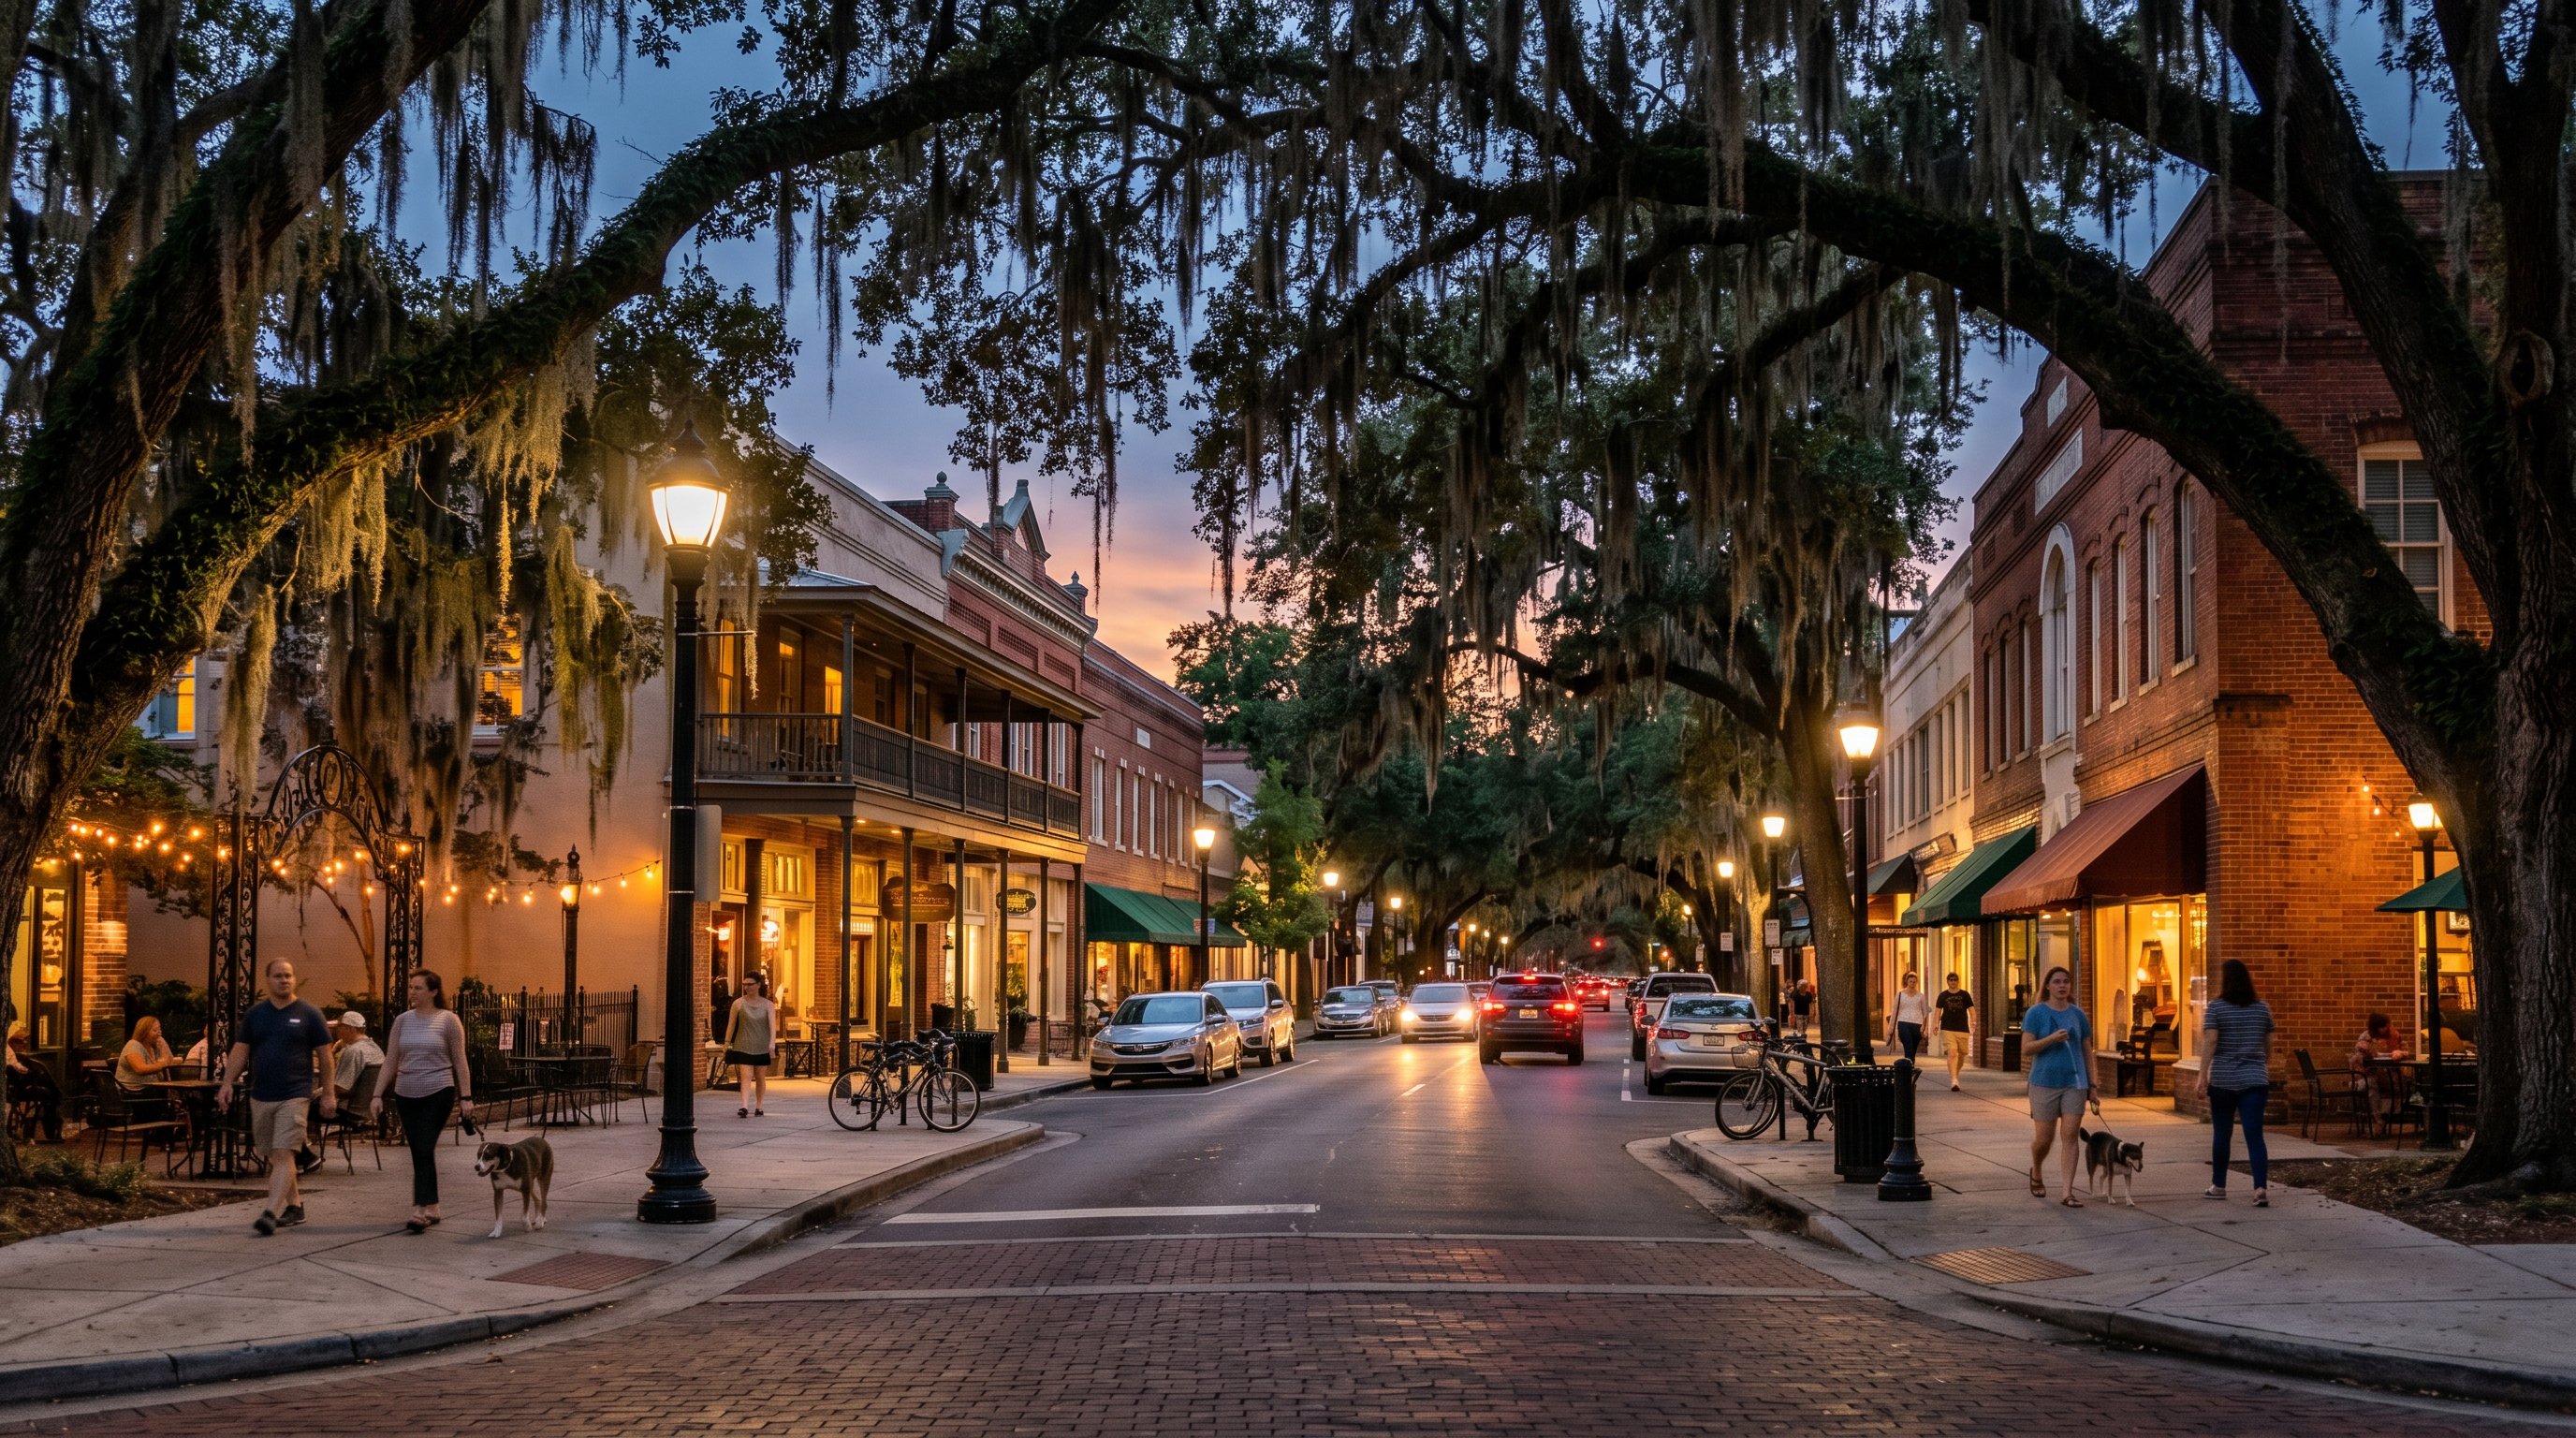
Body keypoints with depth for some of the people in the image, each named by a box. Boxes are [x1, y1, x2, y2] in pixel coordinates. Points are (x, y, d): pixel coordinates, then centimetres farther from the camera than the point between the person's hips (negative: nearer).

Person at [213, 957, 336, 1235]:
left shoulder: (308, 1014, -1)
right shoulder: (254, 1013, 9)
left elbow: (324, 1056, 2)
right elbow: (240, 1051, 10)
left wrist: (329, 1094, 0)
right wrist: (227, 1084, -3)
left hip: (294, 1096, -5)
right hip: (261, 1096, 5)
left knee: (283, 1154, -14)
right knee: (274, 1157, 12)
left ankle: (271, 1213, -22)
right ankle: (294, 1206, 25)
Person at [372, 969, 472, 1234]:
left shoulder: (448, 1020, -3)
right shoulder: (402, 1021, 7)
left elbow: (460, 1062, -1)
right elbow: (390, 1062, 9)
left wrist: (466, 1097, -5)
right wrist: (377, 1095, 3)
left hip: (438, 1094, -5)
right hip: (406, 1095, 5)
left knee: (425, 1150, -13)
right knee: (418, 1153, 8)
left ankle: (420, 1211, -16)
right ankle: (431, 1208, 18)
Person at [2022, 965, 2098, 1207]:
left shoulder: (2078, 1015, 8)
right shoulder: (2036, 1013, -2)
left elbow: (2087, 1053, 12)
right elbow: (2026, 1050, -8)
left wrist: (2092, 1087, 9)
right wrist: (2051, 1039, -23)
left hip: (2074, 1083, 2)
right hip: (2045, 1083, -2)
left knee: (2069, 1136, -4)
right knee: (2044, 1139, 3)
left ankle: (2066, 1192, -2)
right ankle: (2036, 1174, 34)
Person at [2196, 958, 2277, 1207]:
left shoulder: (2216, 1007, -5)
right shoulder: (2262, 1008, 6)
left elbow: (2210, 1042, -13)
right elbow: (2268, 1044, 14)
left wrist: (2202, 1076, -13)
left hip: (2222, 1080, -2)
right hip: (2255, 1080, 2)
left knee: (2221, 1133, 11)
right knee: (2254, 1135, -4)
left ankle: (2218, 1186, 21)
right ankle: (2261, 1188, -17)